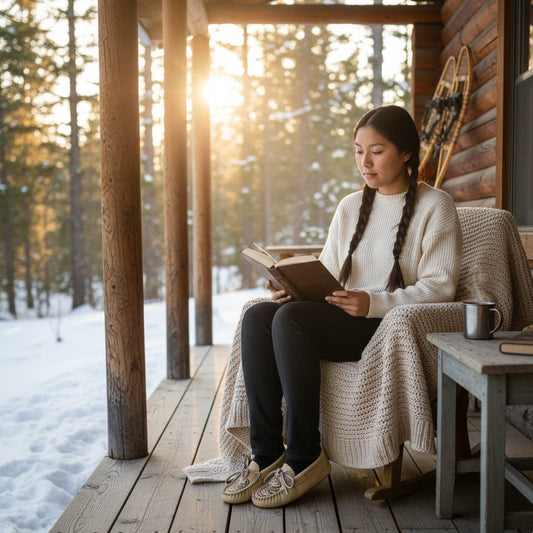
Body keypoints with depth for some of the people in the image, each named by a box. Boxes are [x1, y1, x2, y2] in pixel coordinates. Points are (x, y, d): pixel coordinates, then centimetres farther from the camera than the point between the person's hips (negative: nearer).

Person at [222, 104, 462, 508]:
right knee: (257, 316, -20)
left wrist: (373, 302, -22)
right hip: (344, 321, 6)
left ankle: (305, 457, -20)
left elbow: (439, 286, -8)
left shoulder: (435, 206, 1)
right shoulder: (350, 207, 20)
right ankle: (265, 453, -18)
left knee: (290, 319, -30)